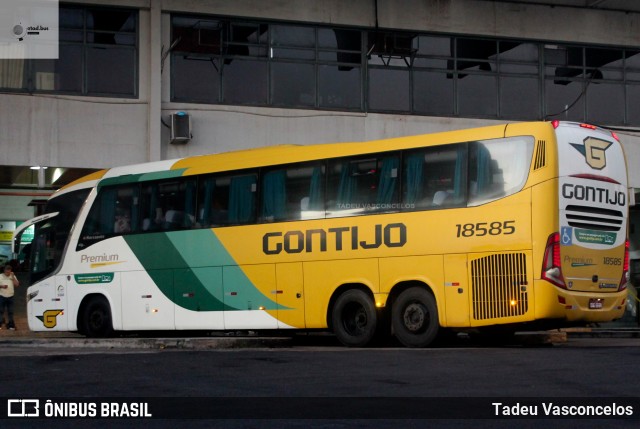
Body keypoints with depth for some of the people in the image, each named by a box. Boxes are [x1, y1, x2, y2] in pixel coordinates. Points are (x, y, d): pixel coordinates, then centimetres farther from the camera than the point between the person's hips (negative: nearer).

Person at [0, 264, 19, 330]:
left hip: (10, 296, 2)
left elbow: (17, 284, -3)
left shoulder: (13, 276, 7)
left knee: (10, 312, 5)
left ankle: (11, 325, 11)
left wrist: (13, 277, -10)